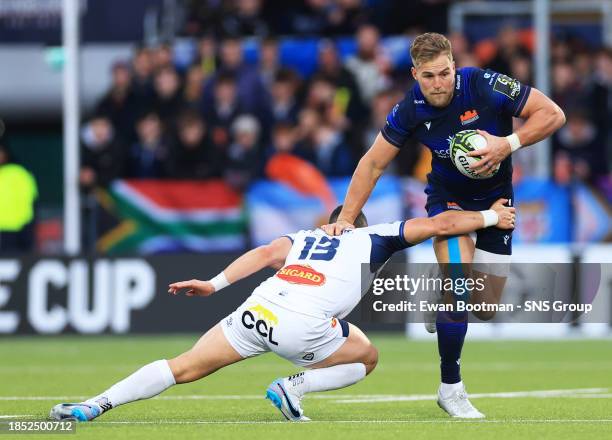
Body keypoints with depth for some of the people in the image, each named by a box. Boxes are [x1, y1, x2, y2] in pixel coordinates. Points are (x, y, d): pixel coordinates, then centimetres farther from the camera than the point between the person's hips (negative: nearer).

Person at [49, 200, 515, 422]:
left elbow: (268, 252, 10)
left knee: (184, 367, 11)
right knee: (367, 356, 23)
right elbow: (438, 224, 22)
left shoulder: (304, 238, 30)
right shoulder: (373, 239, 24)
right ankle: (292, 388, 2)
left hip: (259, 308, 4)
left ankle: (96, 404, -3)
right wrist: (488, 217, 34)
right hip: (304, 327, -3)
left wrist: (214, 283, 5)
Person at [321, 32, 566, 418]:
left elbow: (552, 114, -21)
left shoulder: (486, 87, -27)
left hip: (497, 198, 1)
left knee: (486, 309, 3)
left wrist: (508, 145, -33)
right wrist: (346, 219, -11)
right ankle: (451, 388, -8)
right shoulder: (410, 110, -20)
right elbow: (373, 163, -8)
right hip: (448, 197, -1)